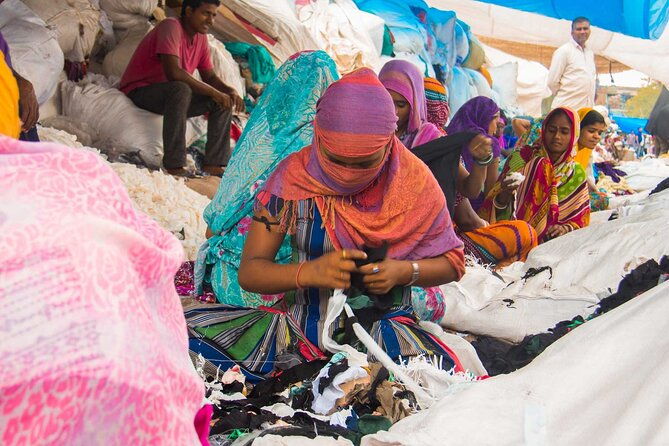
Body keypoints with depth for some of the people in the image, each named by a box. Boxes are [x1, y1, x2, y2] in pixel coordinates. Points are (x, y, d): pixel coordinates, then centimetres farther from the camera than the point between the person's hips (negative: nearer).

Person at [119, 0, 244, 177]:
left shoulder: (201, 38, 6)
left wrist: (230, 91, -11)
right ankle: (174, 166, -38)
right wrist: (213, 92, -27)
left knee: (224, 100, -5)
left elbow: (210, 77, 11)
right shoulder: (171, 27, -20)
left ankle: (213, 164, -9)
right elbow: (173, 72, -32)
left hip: (172, 95, 9)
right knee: (180, 90, -39)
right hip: (139, 91, -8)